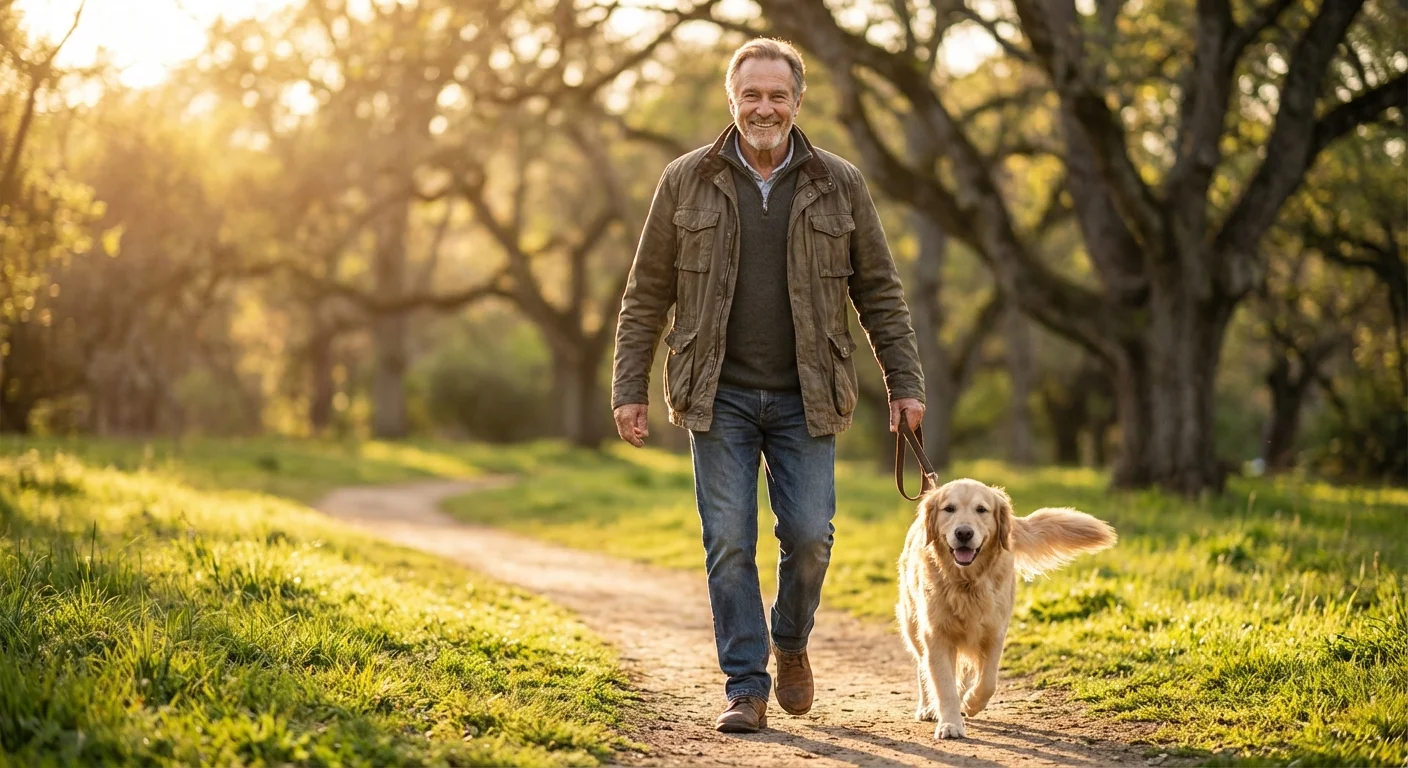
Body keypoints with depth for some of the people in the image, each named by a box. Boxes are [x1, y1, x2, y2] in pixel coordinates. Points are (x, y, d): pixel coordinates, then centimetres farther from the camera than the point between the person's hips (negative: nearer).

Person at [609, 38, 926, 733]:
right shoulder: (686, 182, 2)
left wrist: (904, 383, 2)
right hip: (719, 397, 0)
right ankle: (746, 688, 7)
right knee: (729, 543, -3)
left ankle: (791, 643, 24)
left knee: (809, 536, -4)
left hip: (804, 399, 0)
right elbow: (646, 295, 5)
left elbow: (879, 292, 8)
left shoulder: (839, 185, 4)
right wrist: (628, 389, 1)